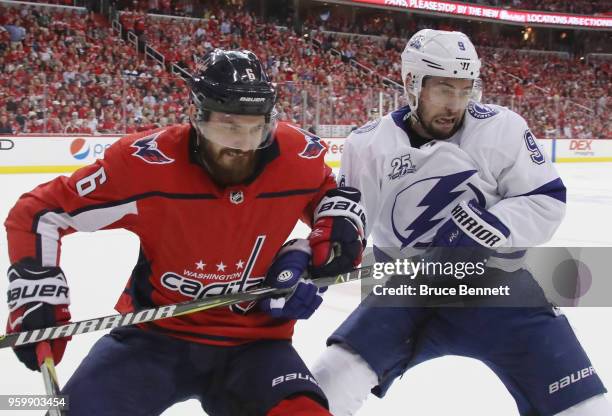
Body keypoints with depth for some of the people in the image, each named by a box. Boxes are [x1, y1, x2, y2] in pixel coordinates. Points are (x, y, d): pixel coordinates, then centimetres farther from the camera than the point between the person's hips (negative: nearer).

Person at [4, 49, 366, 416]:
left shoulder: (298, 156, -13)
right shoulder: (146, 164, -21)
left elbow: (329, 189, 14)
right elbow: (39, 212, -10)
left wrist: (338, 229, -5)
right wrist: (37, 297, -17)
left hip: (252, 340, 1)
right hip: (156, 330, 0)